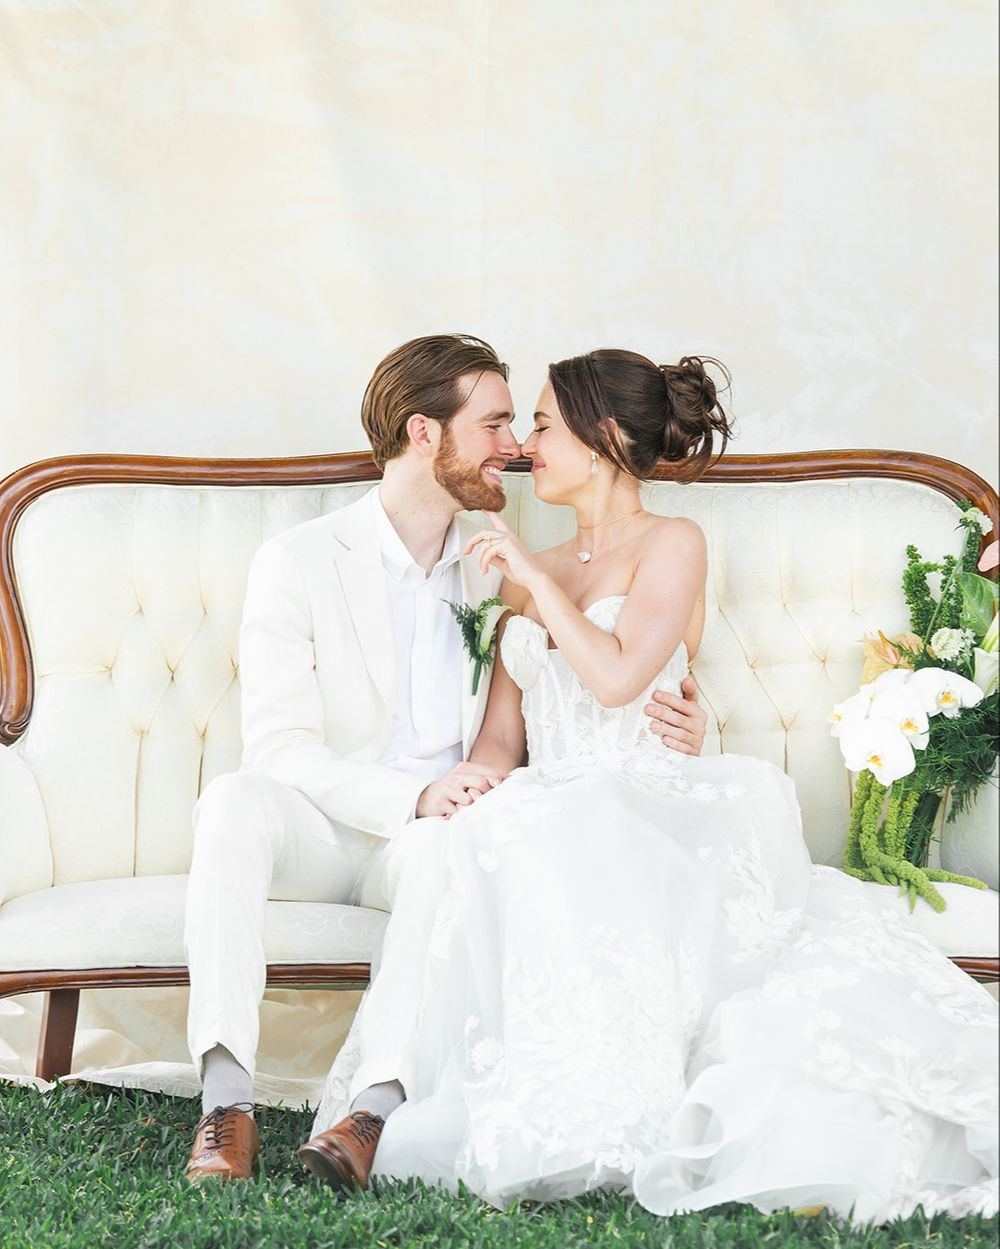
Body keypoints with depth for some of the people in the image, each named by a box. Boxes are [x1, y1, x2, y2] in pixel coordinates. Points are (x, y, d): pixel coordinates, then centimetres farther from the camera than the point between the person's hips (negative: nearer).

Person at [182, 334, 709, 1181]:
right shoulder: (298, 563, -4)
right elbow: (280, 746, -13)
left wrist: (678, 731, -13)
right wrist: (414, 796, -27)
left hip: (435, 831, 2)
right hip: (321, 827, -1)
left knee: (446, 843, -35)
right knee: (234, 800, -34)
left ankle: (383, 1100, -41)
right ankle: (227, 1102, -39)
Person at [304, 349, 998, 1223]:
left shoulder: (671, 544, 6)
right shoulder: (529, 577, 24)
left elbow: (619, 676, -11)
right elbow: (502, 736, 17)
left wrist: (537, 581, -1)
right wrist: (466, 805, -4)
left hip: (644, 815, -4)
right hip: (546, 827, 5)